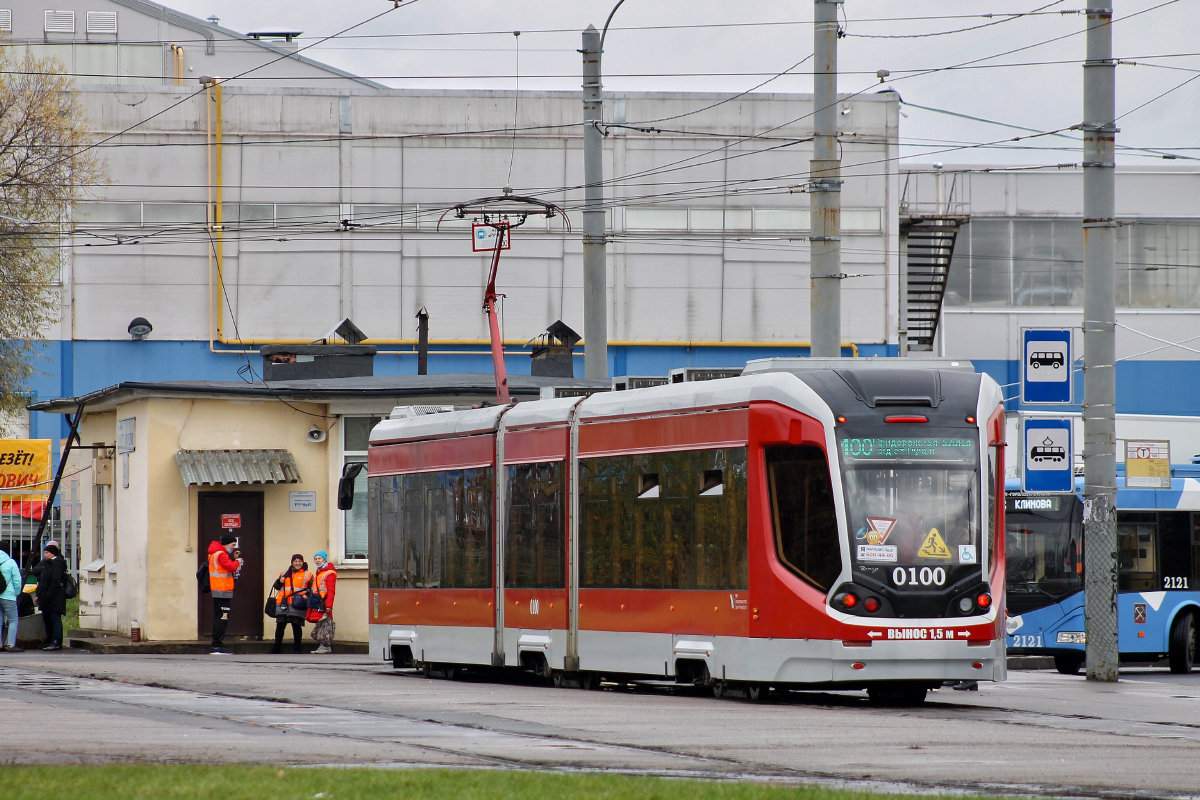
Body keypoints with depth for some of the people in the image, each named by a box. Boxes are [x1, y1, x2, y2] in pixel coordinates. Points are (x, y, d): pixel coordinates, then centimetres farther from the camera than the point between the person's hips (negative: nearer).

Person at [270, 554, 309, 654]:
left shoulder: (307, 575, 9)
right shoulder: (285, 573, 18)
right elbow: (276, 587, 21)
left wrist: (306, 595, -13)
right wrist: (279, 582, -1)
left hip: (298, 605, -3)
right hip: (283, 604, 3)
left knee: (296, 626, 0)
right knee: (280, 625, 1)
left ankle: (297, 649, 6)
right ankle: (277, 648, 6)